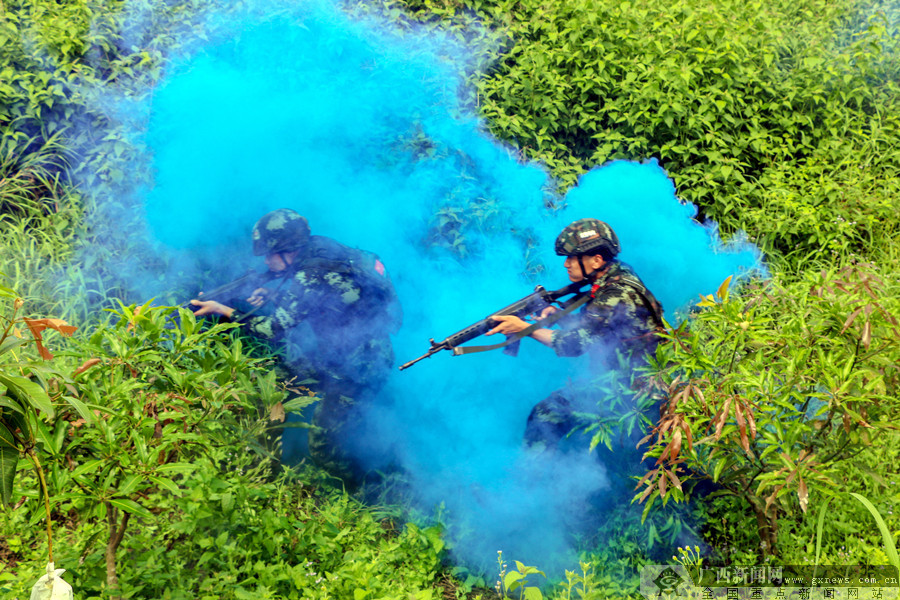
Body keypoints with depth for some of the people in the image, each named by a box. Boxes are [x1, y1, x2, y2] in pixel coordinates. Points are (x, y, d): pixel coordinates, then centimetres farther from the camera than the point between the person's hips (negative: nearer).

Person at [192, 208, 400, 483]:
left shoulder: (312, 275, -25)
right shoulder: (320, 249, 2)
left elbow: (276, 329, -22)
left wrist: (223, 310, -15)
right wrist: (271, 293, 3)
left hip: (358, 369, -9)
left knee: (322, 449, -3)